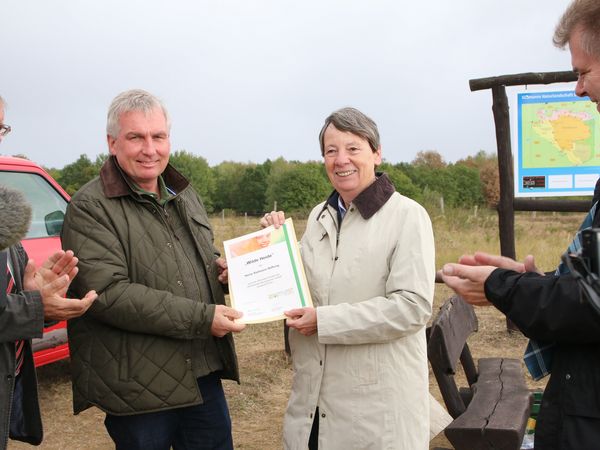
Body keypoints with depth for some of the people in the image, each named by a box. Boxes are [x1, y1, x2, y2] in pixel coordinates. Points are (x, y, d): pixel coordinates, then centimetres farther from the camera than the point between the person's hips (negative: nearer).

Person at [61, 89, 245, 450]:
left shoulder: (186, 196, 13)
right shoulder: (90, 207, -11)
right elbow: (107, 292, -22)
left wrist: (223, 268, 1)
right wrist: (202, 318, -23)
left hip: (205, 375, 7)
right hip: (138, 388, -6)